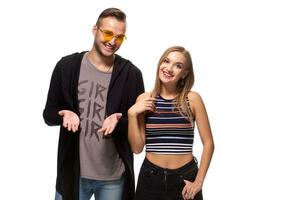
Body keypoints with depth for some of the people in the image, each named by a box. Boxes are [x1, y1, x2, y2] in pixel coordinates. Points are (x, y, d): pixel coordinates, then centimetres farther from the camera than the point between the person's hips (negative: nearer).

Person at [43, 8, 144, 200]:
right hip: (73, 172, 0)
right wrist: (65, 115, -17)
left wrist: (119, 122, -20)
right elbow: (49, 113, 4)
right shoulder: (67, 66, -2)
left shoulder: (131, 74, -3)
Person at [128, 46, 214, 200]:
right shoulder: (144, 100, -1)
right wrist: (132, 114, -12)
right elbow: (137, 148, -2)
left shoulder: (192, 99, -4)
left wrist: (199, 181, -6)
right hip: (150, 177, 1)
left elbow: (208, 143, -1)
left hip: (185, 177, -1)